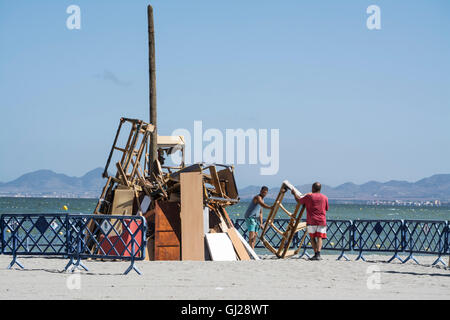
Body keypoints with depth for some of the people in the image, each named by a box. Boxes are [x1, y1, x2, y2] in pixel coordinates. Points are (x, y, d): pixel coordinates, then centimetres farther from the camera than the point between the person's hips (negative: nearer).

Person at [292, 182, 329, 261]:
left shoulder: (308, 196, -1)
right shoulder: (325, 197, 6)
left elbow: (299, 200, 14)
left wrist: (294, 193, 31)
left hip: (311, 221, -1)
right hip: (322, 221, 1)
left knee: (312, 238, 12)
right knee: (319, 237, -3)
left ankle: (316, 254, 6)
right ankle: (318, 254, -19)